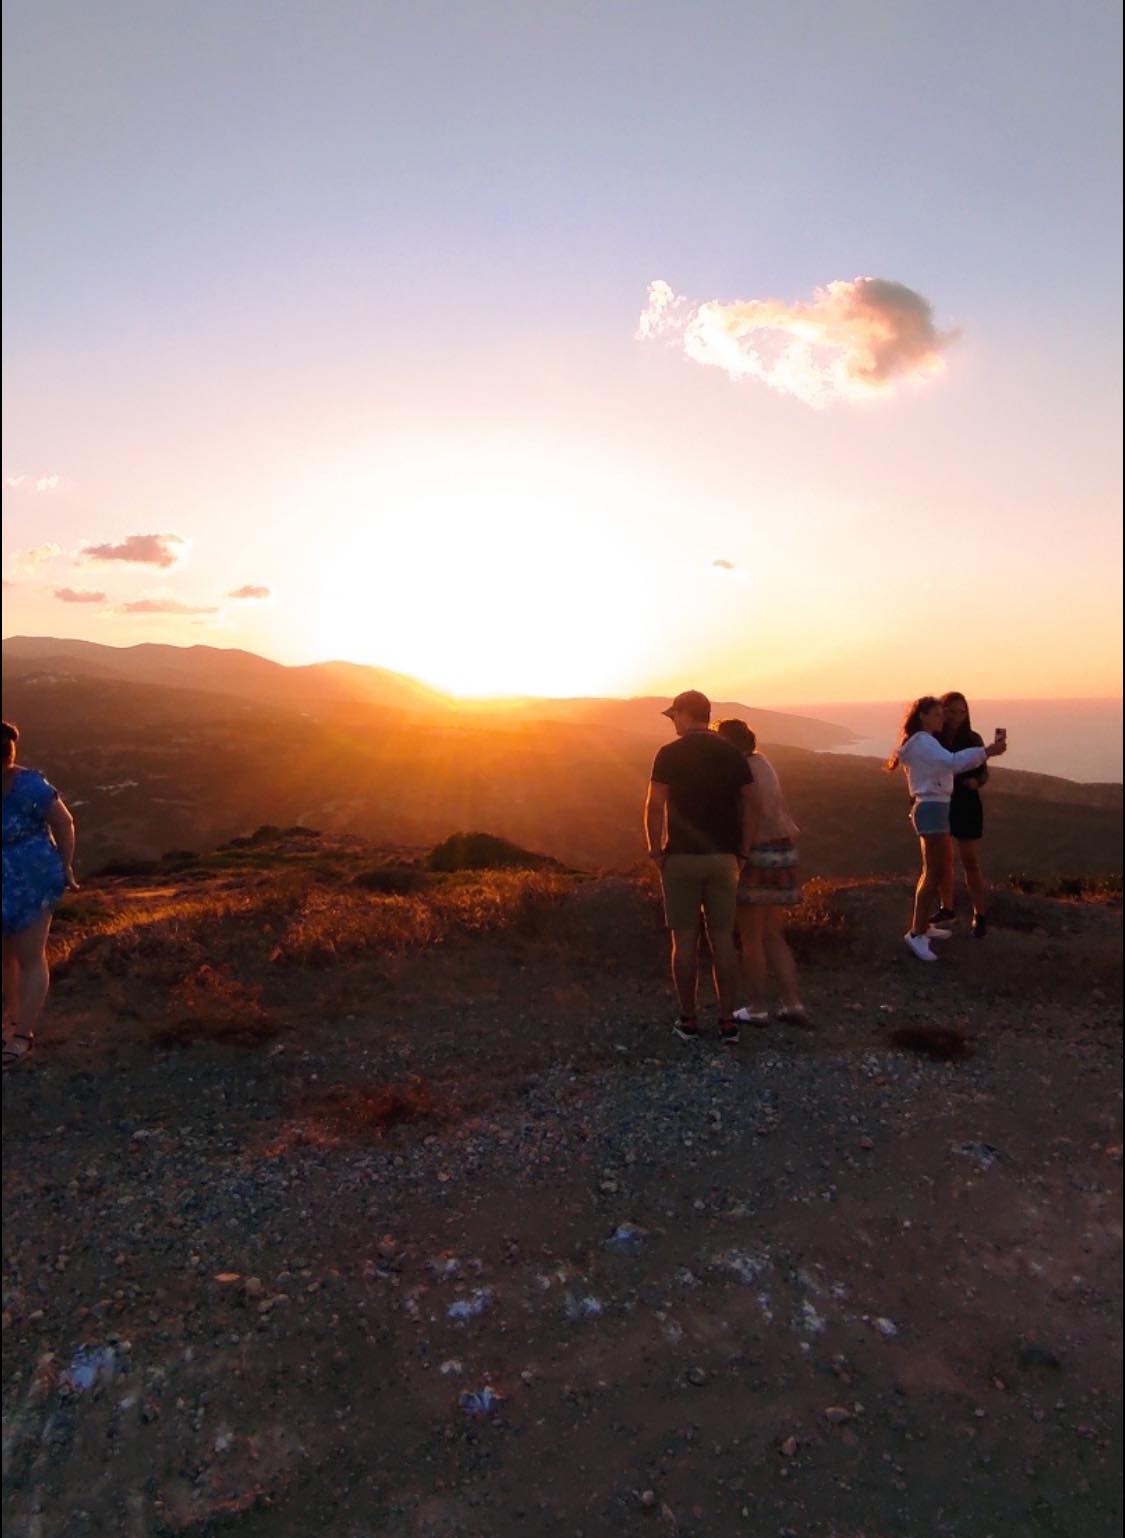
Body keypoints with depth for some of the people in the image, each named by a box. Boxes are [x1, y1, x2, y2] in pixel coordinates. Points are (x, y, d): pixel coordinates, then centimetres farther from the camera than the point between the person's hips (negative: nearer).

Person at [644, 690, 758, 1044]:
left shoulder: (670, 754, -7)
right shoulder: (732, 754, 4)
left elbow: (655, 806, -13)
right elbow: (751, 806, 3)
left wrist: (655, 851, -3)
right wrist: (742, 853, 9)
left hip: (681, 856, -3)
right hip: (723, 857, 3)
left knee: (685, 940, 5)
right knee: (723, 939, 8)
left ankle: (689, 1021, 14)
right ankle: (728, 1022, 11)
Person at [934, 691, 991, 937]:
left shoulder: (973, 739, -8)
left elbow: (984, 772, -2)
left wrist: (976, 781, -18)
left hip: (966, 805, -2)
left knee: (971, 863, -2)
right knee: (942, 860, 14)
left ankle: (980, 916, 8)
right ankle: (947, 909, 29)